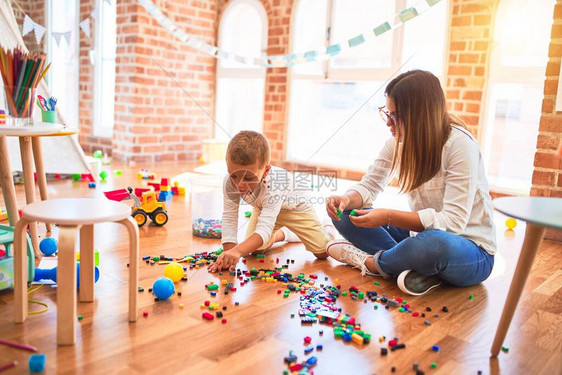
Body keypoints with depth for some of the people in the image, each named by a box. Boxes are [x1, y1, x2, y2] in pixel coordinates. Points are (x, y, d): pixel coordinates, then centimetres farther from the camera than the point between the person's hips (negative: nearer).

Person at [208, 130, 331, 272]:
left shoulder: (272, 186, -48)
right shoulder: (230, 182, -34)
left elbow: (264, 229, -54)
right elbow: (229, 217, -30)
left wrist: (237, 251, -69)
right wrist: (228, 253, -41)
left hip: (294, 206, -4)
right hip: (263, 208, 4)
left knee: (323, 252, -9)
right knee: (254, 248, -11)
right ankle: (281, 234, 21)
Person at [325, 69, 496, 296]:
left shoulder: (460, 144, -22)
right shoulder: (399, 141, -3)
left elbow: (453, 221, -27)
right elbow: (369, 185, 2)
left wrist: (389, 216, -35)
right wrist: (346, 200, -21)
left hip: (471, 250, -6)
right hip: (424, 234, 6)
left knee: (434, 244, -43)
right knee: (344, 214, -8)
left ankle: (371, 262, -13)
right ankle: (420, 268, -20)